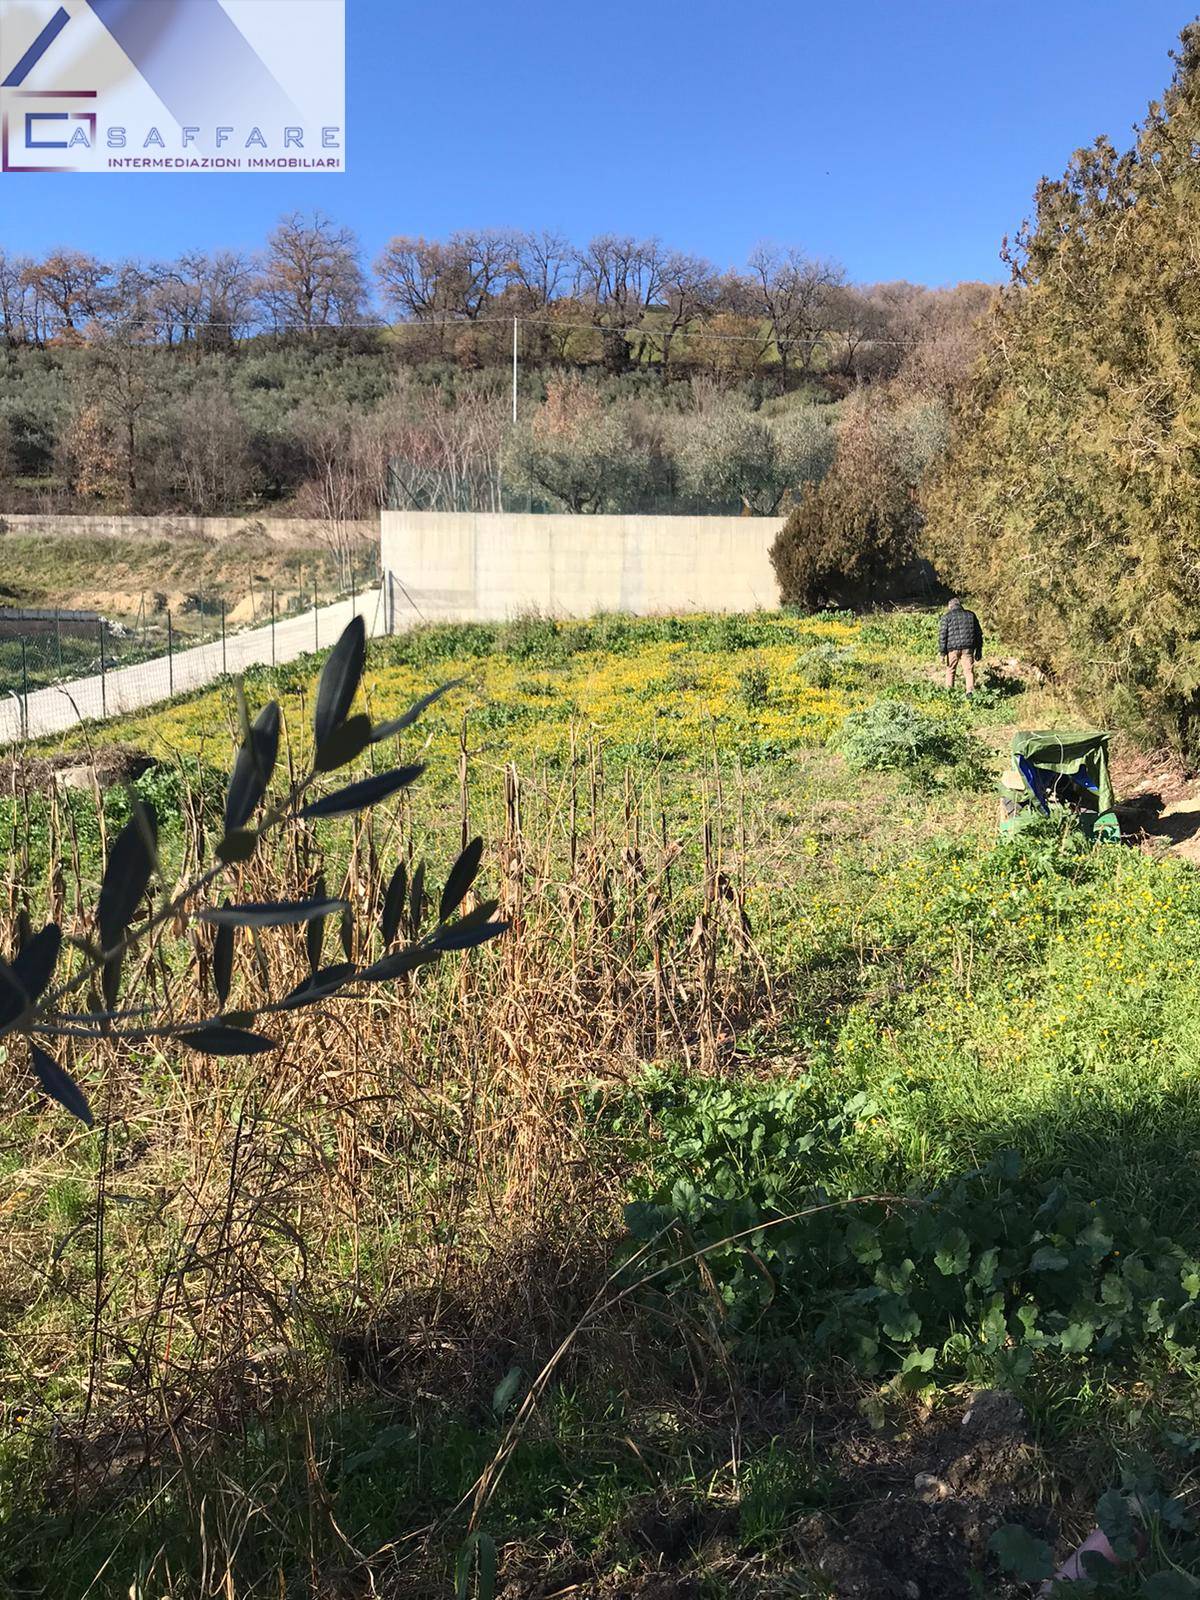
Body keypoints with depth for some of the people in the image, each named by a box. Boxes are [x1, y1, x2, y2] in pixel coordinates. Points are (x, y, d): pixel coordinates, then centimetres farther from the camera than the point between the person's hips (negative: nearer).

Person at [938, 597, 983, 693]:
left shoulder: (947, 617, 3)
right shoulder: (971, 615, 13)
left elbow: (942, 635, -4)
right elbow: (979, 633, 15)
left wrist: (942, 652, -2)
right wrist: (978, 650, 19)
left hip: (952, 648, -1)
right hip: (968, 648, 1)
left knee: (950, 670, 14)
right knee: (969, 670, -1)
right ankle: (970, 690, -16)